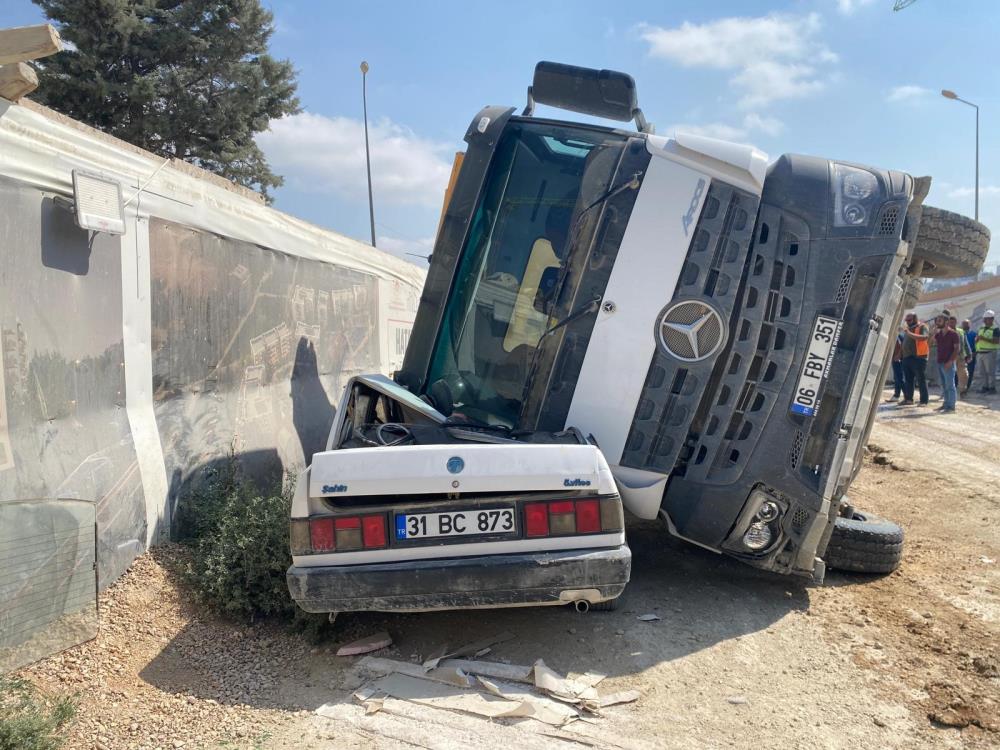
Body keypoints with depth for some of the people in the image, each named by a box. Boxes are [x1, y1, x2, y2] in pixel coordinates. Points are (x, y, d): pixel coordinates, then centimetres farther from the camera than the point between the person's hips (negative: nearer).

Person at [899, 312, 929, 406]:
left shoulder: (922, 327, -6)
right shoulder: (907, 328, 16)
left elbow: (924, 337, -25)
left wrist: (910, 333, -31)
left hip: (918, 357, -8)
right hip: (907, 357, 8)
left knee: (921, 380, -4)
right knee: (908, 380, 12)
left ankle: (923, 401, -2)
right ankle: (908, 399, 20)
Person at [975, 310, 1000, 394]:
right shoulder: (981, 328, 16)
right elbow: (976, 339, 18)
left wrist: (984, 339, -22)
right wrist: (977, 339, -6)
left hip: (989, 353, -6)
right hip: (980, 353, 6)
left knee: (990, 371, -6)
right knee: (983, 371, 7)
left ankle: (992, 388, -2)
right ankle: (985, 387, 12)